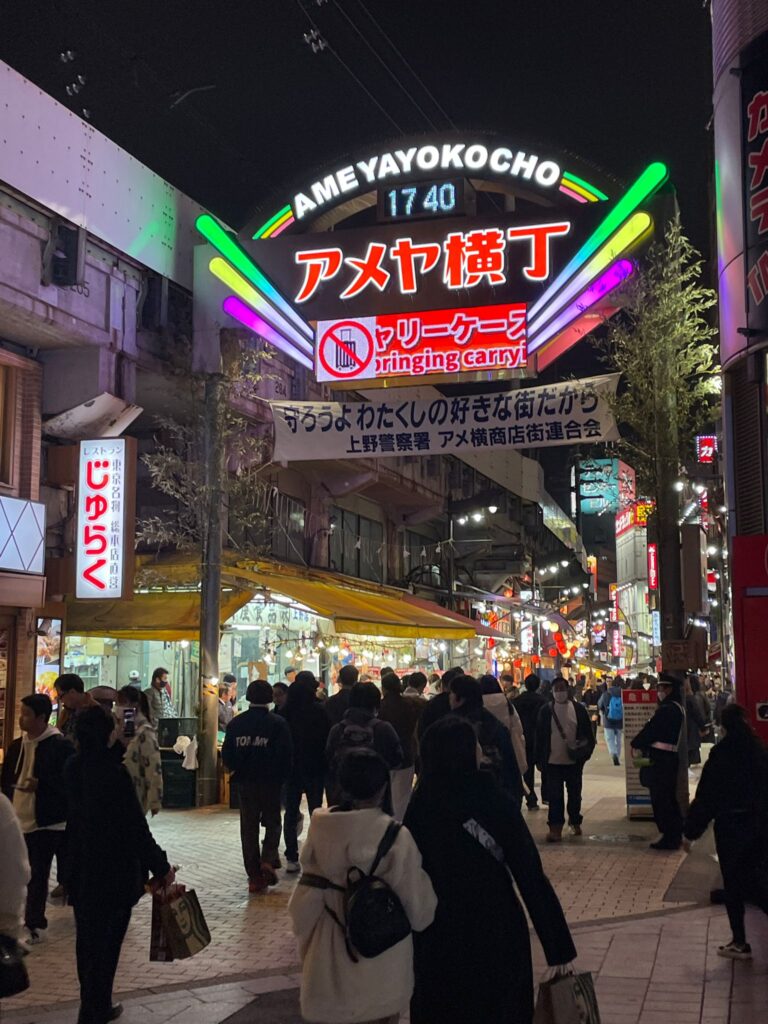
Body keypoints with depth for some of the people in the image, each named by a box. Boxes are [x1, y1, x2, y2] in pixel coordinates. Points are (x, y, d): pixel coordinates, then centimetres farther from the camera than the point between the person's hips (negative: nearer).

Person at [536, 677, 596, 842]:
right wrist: (539, 760, 0)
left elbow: (588, 733, 5)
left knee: (574, 794, 14)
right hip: (553, 761, -1)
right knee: (554, 796, -3)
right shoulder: (546, 710, -2)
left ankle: (575, 822, 31)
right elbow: (540, 736, 1)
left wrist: (585, 752, -6)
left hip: (574, 761, 1)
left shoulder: (579, 709, 0)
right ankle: (555, 827, -2)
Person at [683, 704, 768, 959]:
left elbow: (705, 795, -12)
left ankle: (740, 942, 8)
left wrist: (691, 830, -5)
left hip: (730, 825, -5)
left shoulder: (721, 754, -13)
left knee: (733, 883, 5)